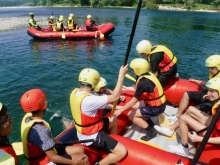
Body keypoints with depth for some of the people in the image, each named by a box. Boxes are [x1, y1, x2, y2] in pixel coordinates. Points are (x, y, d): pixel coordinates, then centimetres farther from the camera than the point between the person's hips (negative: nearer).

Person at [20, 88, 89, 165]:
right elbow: (53, 158, -27)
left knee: (80, 149, 9)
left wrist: (53, 141, 15)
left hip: (42, 153, 9)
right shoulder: (40, 130, -34)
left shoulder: (27, 117, -8)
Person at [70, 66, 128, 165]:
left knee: (114, 120, 24)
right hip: (91, 136, -9)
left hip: (83, 131, 9)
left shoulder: (75, 92, -7)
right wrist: (121, 75, -26)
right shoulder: (89, 100, -35)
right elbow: (114, 97, -31)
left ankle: (113, 141, 37)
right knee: (122, 152, -9)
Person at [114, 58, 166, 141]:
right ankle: (151, 125, 23)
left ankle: (151, 131, 5)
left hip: (156, 108, -9)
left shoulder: (143, 82, -26)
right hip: (159, 103, 9)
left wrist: (121, 110, -12)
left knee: (131, 115, -6)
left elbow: (133, 101, -21)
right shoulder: (148, 74, -1)